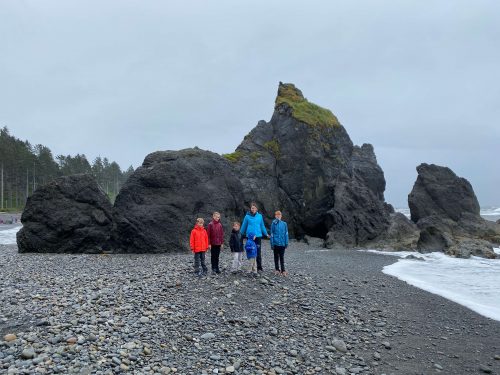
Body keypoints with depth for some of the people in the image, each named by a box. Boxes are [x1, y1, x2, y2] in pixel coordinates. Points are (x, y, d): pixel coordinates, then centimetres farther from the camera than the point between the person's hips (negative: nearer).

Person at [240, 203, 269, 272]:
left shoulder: (260, 216, 4)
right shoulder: (247, 216, -1)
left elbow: (262, 226, 14)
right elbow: (244, 226, 8)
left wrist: (266, 234, 19)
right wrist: (241, 234, 13)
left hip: (258, 236, 1)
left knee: (258, 252, -1)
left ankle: (259, 267, 5)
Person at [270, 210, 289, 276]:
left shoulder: (284, 224, 2)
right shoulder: (274, 224, -3)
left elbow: (286, 234, 6)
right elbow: (272, 234, -1)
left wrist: (286, 243, 3)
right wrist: (272, 244, -4)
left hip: (282, 243, 1)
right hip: (276, 243, -1)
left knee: (282, 257, 3)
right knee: (276, 257, 9)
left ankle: (283, 270, 6)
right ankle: (277, 269, 19)